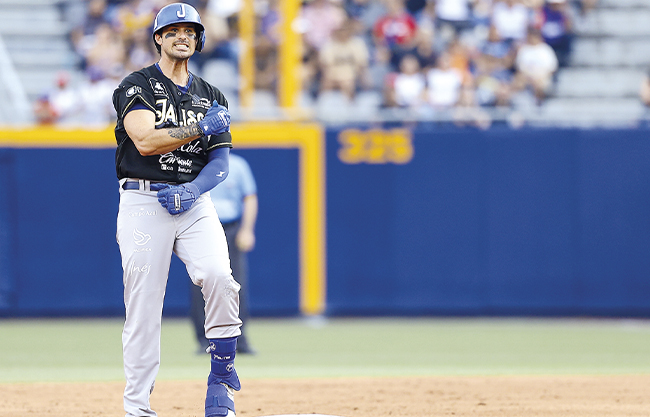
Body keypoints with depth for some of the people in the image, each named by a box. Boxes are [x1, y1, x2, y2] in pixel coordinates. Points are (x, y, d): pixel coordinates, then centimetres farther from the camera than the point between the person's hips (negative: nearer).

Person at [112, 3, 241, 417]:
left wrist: (193, 189, -11)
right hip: (143, 202, -3)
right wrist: (200, 128, -20)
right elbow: (145, 140, -14)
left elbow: (220, 164, 8)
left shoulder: (211, 97, 15)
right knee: (143, 305, -5)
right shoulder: (137, 86, 2)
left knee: (220, 277, -23)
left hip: (195, 201, 3)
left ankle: (221, 375, -8)